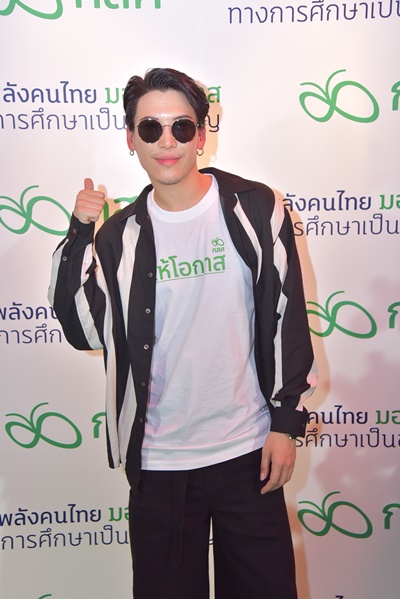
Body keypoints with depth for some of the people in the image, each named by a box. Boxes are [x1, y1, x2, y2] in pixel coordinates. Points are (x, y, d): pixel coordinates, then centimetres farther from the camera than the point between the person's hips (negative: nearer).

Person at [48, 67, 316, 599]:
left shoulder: (254, 208, -5)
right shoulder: (121, 233, 0)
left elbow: (287, 317, -2)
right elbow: (86, 331, -4)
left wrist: (286, 420, -2)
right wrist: (80, 236, -12)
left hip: (247, 450, 0)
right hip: (158, 461, 1)